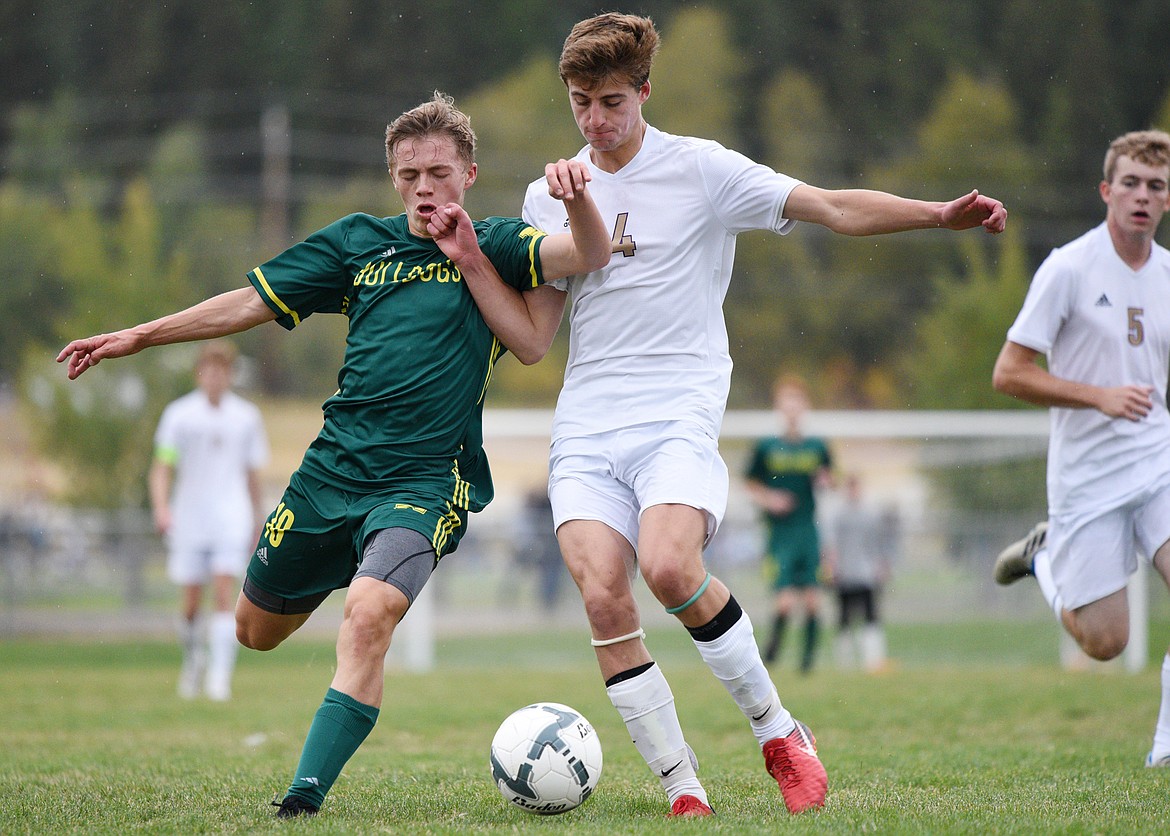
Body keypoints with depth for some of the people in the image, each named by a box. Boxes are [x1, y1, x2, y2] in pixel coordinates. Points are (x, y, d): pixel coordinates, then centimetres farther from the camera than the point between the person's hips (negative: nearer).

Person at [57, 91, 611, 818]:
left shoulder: (493, 248, 0)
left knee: (369, 618, -30)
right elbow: (256, 301, 14)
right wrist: (140, 336, 13)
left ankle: (307, 797, -27)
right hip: (334, 466, 5)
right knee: (256, 631, 17)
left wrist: (578, 196, -37)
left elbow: (592, 255, -16)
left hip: (426, 480, -5)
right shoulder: (359, 242, 10)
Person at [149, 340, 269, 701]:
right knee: (192, 601, 3)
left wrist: (259, 521, 17)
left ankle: (219, 676, -17)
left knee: (225, 594, -13)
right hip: (189, 520, 0)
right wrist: (161, 507, -19)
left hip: (232, 519, 0)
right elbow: (162, 468, -3)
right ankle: (194, 655, 31)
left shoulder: (246, 417, 7)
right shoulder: (179, 414, 0)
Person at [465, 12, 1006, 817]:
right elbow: (529, 333, 13)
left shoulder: (700, 170, 2)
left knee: (669, 568, -28)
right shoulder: (547, 197, 14)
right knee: (603, 596, -17)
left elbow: (836, 209, -3)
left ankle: (778, 730, -6)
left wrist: (938, 213, -16)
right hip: (586, 426, 3)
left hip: (679, 417, -3)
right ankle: (682, 789, -6)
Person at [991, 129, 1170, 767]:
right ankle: (1044, 558, 29)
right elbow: (1008, 374, -11)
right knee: (1105, 642, -1)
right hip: (1087, 476, -4)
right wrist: (1100, 396, -18)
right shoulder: (1068, 268, -10)